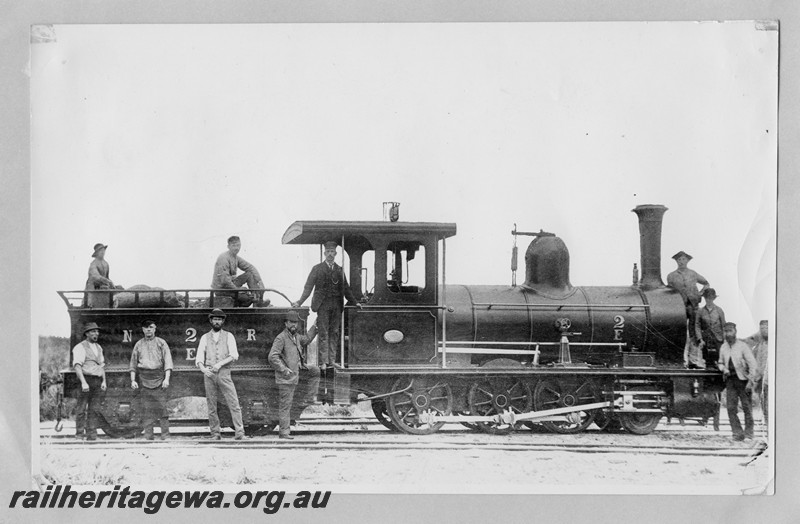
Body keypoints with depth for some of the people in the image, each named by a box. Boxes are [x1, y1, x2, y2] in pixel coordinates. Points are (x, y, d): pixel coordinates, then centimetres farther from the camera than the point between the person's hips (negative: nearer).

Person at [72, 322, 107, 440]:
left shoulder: (98, 347, 19)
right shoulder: (80, 347, -4)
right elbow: (77, 366, -13)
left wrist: (104, 381, 9)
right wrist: (83, 382, -23)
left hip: (98, 382, 6)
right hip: (86, 379, -6)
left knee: (94, 410, 2)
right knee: (81, 409, -4)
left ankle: (92, 434, 3)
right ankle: (79, 434, 0)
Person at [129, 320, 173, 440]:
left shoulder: (161, 343, 7)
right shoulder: (139, 345, 13)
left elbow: (168, 362, 1)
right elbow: (133, 364, 15)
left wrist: (166, 379, -10)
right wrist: (133, 380, 4)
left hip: (159, 378, -2)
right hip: (144, 379, 2)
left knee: (162, 407, -7)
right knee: (146, 409, 0)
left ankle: (165, 435, -5)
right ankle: (148, 436, 2)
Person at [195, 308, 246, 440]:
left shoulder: (228, 336, 8)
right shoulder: (205, 338, 11)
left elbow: (234, 355, -3)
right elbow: (199, 358, 3)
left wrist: (220, 363, -16)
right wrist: (203, 368, -17)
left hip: (224, 373, -2)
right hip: (209, 375, 2)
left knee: (233, 403, -10)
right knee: (211, 406, 3)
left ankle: (239, 432, -12)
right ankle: (215, 434, 9)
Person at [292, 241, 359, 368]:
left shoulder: (339, 269, 14)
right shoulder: (317, 269, 3)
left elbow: (345, 288, 21)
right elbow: (308, 287, 1)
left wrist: (353, 301, 17)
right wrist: (299, 302, -7)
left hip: (336, 305, 3)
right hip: (323, 305, -3)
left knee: (334, 333, 4)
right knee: (323, 333, -4)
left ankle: (332, 360, 8)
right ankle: (323, 361, -3)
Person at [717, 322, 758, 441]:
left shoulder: (743, 346, -7)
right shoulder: (723, 348, 9)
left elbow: (752, 364, -8)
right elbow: (721, 362, 24)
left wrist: (750, 381, -14)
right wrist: (723, 369, 0)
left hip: (742, 379, -4)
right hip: (730, 380, 4)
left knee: (747, 407, 1)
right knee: (731, 408, -2)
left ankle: (748, 433, 9)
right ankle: (737, 433, 2)